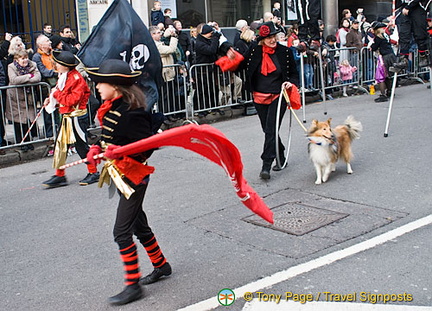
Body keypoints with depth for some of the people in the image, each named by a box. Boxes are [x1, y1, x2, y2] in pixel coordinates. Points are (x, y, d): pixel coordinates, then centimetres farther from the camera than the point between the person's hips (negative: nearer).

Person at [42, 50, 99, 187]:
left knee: (81, 145, -1)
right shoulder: (64, 77, 13)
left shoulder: (76, 78, -17)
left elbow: (73, 99, -24)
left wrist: (57, 93, -16)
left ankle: (93, 173, 13)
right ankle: (59, 176, 16)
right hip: (66, 117, 9)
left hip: (76, 117, -9)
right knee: (60, 145, 9)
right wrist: (51, 100, 6)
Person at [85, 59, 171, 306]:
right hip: (122, 176, 10)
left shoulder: (132, 112, -23)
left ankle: (133, 285, 7)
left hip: (134, 176, -10)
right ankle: (161, 265, 37)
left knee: (122, 231, -5)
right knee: (138, 225, 20)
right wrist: (97, 148, 0)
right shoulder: (111, 108, 6)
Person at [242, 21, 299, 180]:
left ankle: (266, 166, -13)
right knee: (268, 130, 12)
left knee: (271, 130, -13)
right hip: (260, 97, 3)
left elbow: (294, 74, 8)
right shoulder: (255, 52, 0)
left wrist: (291, 82, -12)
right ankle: (281, 157, 32)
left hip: (278, 96, -3)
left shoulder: (285, 52, -2)